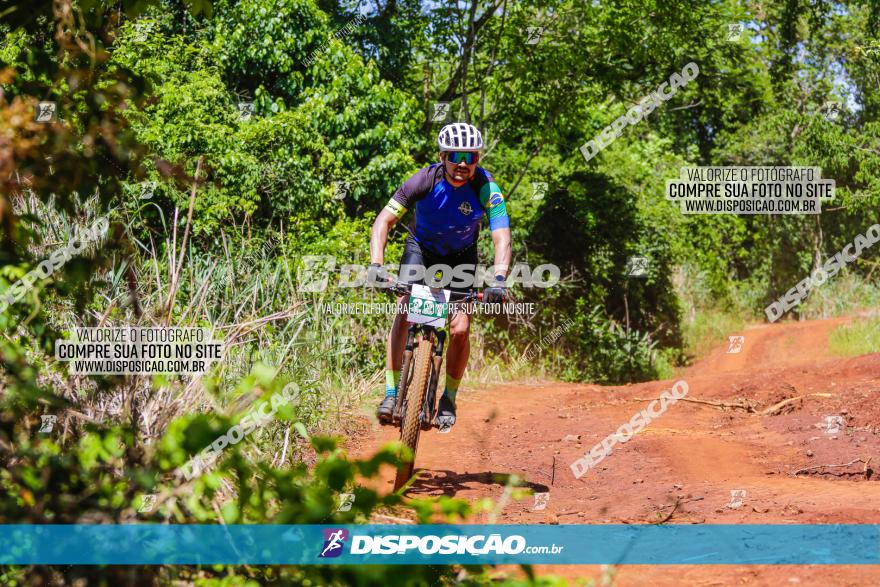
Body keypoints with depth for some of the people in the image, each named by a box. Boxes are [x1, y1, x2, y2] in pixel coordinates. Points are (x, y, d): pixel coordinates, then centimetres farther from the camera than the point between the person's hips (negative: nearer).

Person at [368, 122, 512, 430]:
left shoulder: (486, 188, -29)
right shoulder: (425, 180, -29)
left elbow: (502, 239, -34)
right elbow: (384, 220, -29)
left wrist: (498, 280, -52)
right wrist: (376, 264, -44)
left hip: (461, 255, 0)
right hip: (421, 246, 0)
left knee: (460, 329, -14)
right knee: (403, 313, -21)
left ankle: (448, 399, 6)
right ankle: (391, 392, -16)